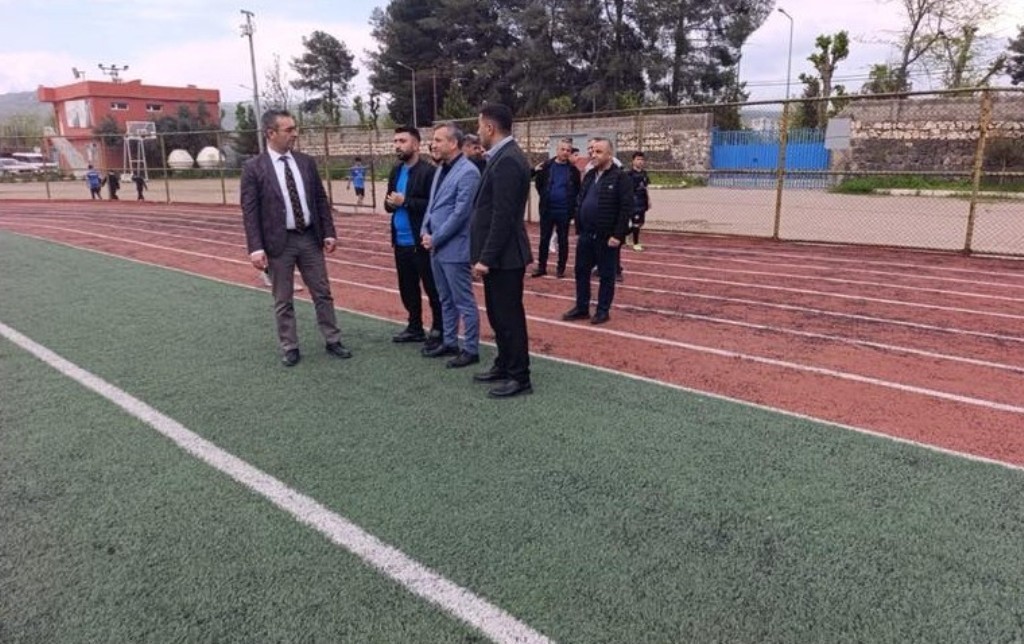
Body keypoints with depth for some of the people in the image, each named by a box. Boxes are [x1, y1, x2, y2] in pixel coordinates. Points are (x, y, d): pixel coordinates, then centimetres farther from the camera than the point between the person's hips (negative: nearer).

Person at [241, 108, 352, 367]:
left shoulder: (306, 161, 5)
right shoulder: (253, 168, -7)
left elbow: (320, 199, 9)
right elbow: (249, 211, -9)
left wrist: (329, 232, 3)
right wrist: (256, 248, -15)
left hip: (310, 238, 4)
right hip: (279, 242, -3)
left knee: (323, 294, 10)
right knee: (283, 301, 7)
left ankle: (333, 342, 22)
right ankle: (289, 349, 20)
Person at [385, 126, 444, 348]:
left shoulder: (428, 171, -12)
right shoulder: (396, 171, 13)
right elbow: (389, 203, 15)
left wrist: (405, 201, -20)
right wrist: (390, 203, -8)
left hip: (421, 242, -8)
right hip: (401, 241, 8)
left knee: (432, 288, 2)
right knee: (407, 287, 16)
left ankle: (439, 329, 13)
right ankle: (415, 327, 29)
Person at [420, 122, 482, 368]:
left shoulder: (468, 172, -15)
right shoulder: (441, 169, 13)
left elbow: (460, 213, -19)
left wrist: (435, 239, -14)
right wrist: (425, 231, 3)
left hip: (454, 248, -9)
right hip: (436, 246, 9)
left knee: (463, 301, 0)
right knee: (446, 300, 18)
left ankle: (471, 349, 10)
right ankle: (449, 342, 29)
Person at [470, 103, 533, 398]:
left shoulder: (507, 161, -19)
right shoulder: (503, 157, 13)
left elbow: (503, 216, -23)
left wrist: (486, 258, -21)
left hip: (503, 256, -10)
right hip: (498, 254, 10)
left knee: (509, 316, 0)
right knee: (498, 314, 19)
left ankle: (519, 377, 11)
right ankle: (504, 365, 32)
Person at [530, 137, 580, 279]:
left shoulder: (573, 170, 0)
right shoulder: (546, 166, -1)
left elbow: (578, 189, 9)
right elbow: (538, 183, 9)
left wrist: (571, 201, 1)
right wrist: (544, 197, 5)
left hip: (564, 211, 0)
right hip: (547, 209, 0)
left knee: (563, 240, 7)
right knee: (544, 239, 7)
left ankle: (561, 268, 16)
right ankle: (541, 267, 17)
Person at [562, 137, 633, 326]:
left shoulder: (620, 177, -10)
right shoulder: (589, 175, 12)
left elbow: (626, 208, -15)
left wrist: (617, 235, -19)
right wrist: (579, 229, 12)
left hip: (607, 237, -7)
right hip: (586, 234, 7)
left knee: (606, 275, 5)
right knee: (581, 271, 11)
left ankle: (603, 311, 15)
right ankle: (581, 308, 23)